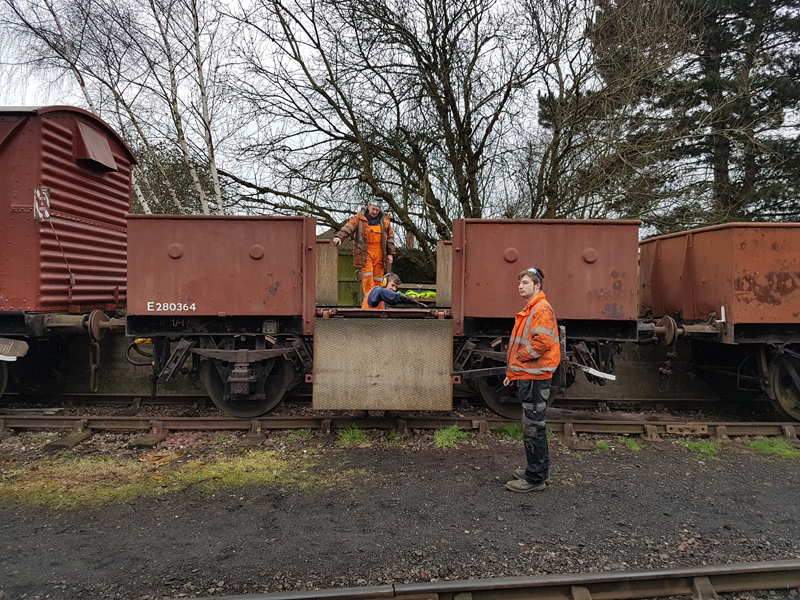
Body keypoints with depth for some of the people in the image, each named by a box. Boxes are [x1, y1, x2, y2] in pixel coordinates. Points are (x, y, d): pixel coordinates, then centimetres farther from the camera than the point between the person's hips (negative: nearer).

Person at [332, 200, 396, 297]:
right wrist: (339, 237, -30)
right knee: (368, 275, -14)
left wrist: (390, 253, 10)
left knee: (378, 278, 4)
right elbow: (348, 228, -11)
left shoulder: (385, 220, 10)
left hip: (379, 253, 3)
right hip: (364, 252, -3)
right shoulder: (359, 218, 2)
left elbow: (390, 237, 15)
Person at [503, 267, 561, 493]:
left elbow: (542, 342, -25)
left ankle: (535, 478, 4)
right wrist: (512, 371, 21)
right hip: (526, 376, 11)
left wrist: (519, 357, -14)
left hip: (535, 378, -11)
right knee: (534, 425, 18)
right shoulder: (528, 311, 19)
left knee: (533, 427, -5)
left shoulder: (542, 309, -13)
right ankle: (540, 470, 30)